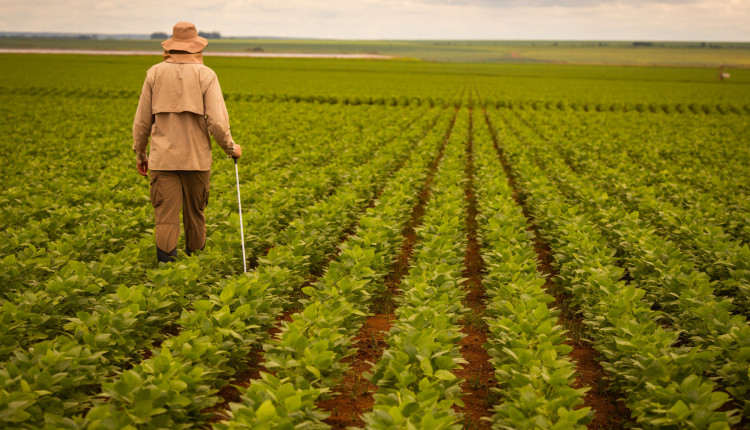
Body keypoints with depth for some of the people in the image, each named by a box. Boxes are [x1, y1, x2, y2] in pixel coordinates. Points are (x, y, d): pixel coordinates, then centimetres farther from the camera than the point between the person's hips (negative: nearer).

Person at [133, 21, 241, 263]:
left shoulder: (155, 73, 2)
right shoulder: (206, 75, -4)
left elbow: (142, 121, 6)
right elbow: (217, 122, -11)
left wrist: (140, 154, 19)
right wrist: (231, 148, 6)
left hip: (163, 159, 0)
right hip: (196, 159, 0)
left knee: (166, 218, -2)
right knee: (195, 215, 16)